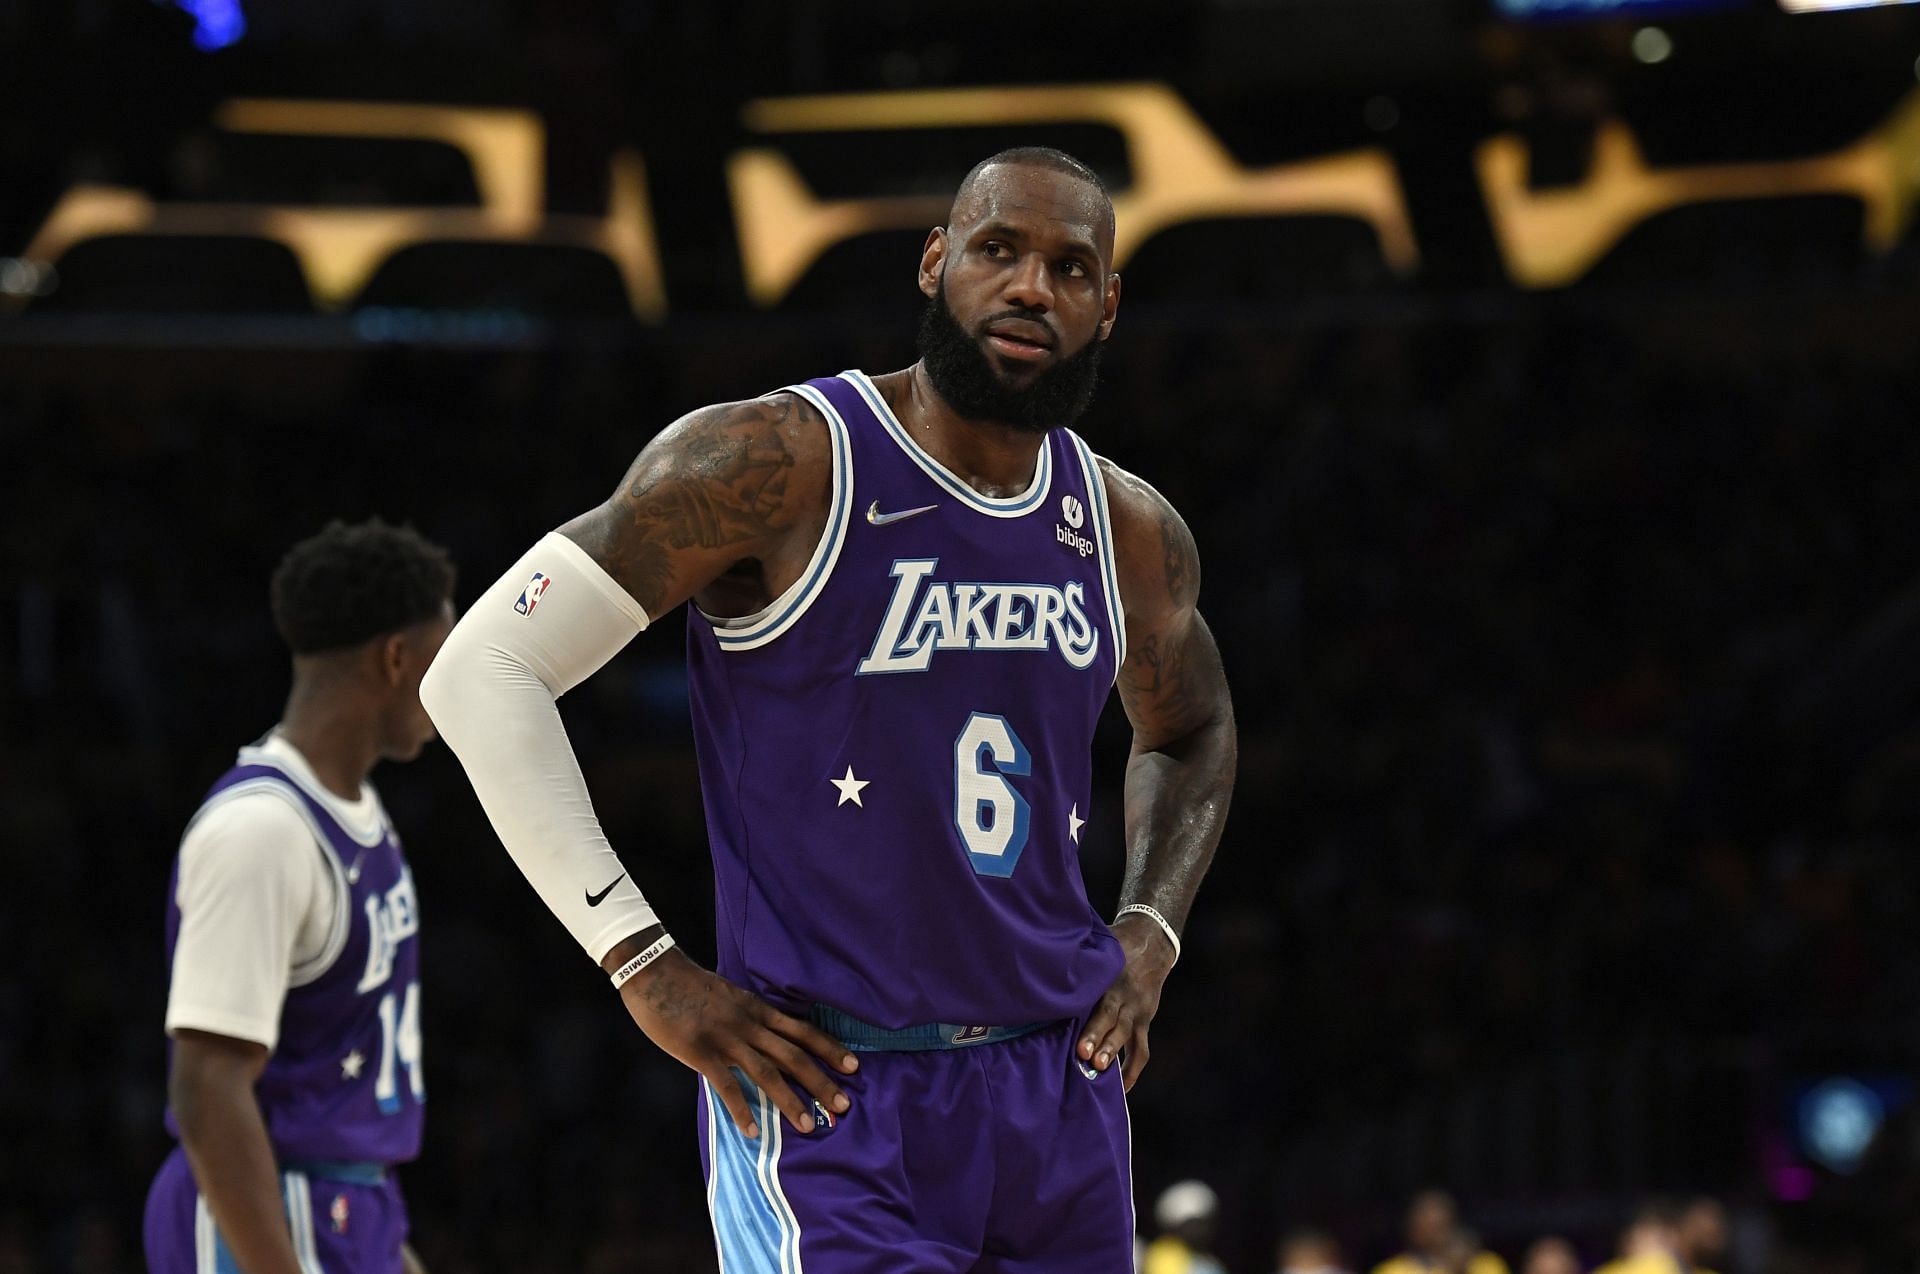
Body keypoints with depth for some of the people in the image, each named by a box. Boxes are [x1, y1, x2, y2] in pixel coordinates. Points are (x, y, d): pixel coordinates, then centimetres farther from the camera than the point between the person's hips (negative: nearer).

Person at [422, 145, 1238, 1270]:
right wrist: (646, 968, -12)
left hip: (1063, 1095, 6)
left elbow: (1193, 732, 32)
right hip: (832, 1091, -6)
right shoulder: (782, 464, -10)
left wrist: (1150, 941, 13)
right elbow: (484, 672, -11)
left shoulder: (1130, 533, 9)